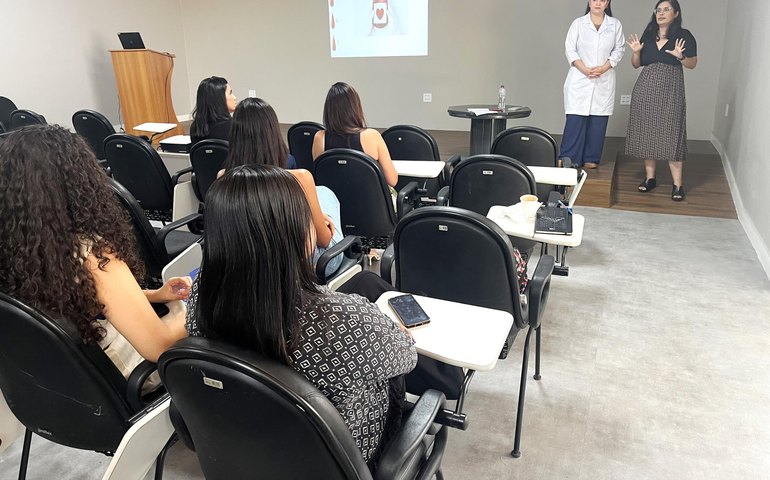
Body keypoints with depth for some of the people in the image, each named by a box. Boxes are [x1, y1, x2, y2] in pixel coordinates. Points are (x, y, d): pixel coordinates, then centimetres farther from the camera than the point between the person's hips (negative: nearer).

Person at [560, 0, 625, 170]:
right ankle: (569, 160, -1)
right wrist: (585, 69, -13)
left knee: (598, 121, 2)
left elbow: (619, 49, 6)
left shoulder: (615, 24, 8)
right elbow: (570, 49, -1)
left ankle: (591, 159, 10)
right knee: (575, 121, -7)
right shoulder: (578, 23, 5)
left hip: (604, 80, 2)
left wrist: (603, 68, -11)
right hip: (579, 79, -2)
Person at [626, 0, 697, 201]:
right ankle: (650, 177, 15)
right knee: (646, 133, 4)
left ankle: (677, 184, -5)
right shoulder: (648, 35, 10)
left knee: (670, 135, -7)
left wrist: (680, 56, -16)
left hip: (670, 90, -4)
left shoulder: (684, 36, 1)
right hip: (645, 89, 4)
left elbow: (693, 64, 4)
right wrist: (636, 51, -4)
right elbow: (636, 64, 15)